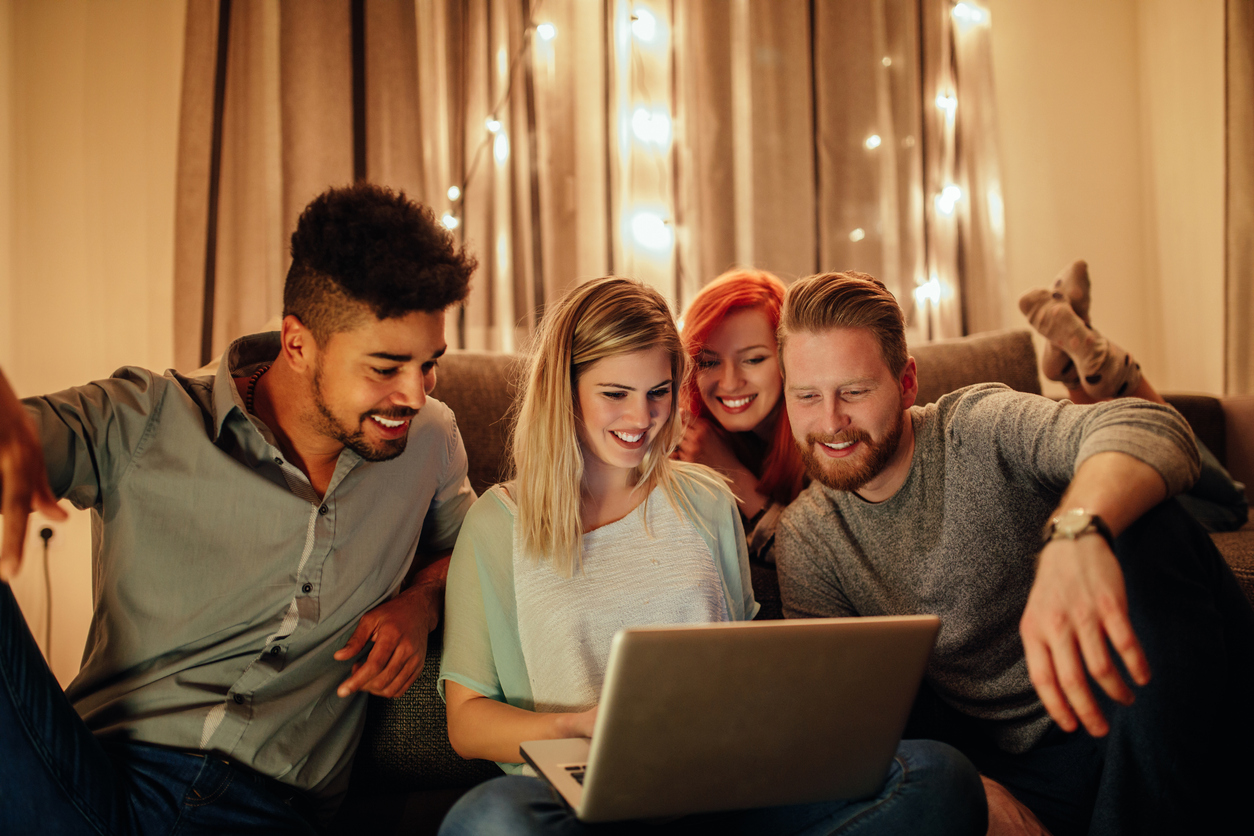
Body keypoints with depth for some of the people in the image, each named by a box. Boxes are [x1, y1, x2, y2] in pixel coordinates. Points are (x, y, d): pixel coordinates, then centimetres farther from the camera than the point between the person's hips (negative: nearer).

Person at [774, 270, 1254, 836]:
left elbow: (1149, 429, -29)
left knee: (1152, 528, -30)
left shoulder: (979, 429, -10)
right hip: (1027, 772, 1)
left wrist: (1076, 533, -52)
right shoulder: (805, 540, 3)